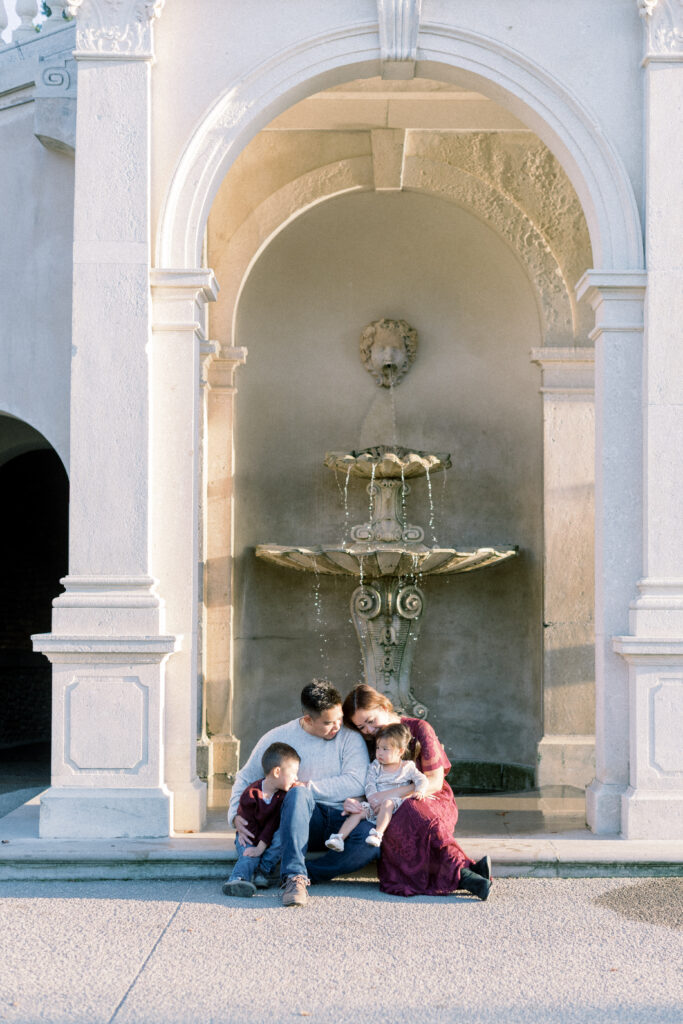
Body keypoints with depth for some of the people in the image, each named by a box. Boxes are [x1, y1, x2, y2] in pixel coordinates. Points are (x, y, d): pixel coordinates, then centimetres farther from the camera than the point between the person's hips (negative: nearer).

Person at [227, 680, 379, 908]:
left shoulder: (350, 737, 3)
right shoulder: (278, 739, 6)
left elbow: (356, 783, -10)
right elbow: (245, 778, 15)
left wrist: (307, 786, -13)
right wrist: (236, 815, -3)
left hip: (344, 818, 0)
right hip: (304, 820, 0)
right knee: (297, 794, -36)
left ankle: (297, 875, -29)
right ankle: (294, 876, -41)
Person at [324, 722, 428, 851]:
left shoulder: (407, 767, 8)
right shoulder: (375, 767, 13)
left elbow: (421, 779, 3)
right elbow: (369, 784, 3)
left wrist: (419, 791, -19)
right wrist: (373, 799, -16)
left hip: (394, 802, -3)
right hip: (375, 804, 3)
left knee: (387, 803, -36)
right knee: (359, 810, -21)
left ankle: (378, 833, -47)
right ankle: (339, 838, -29)